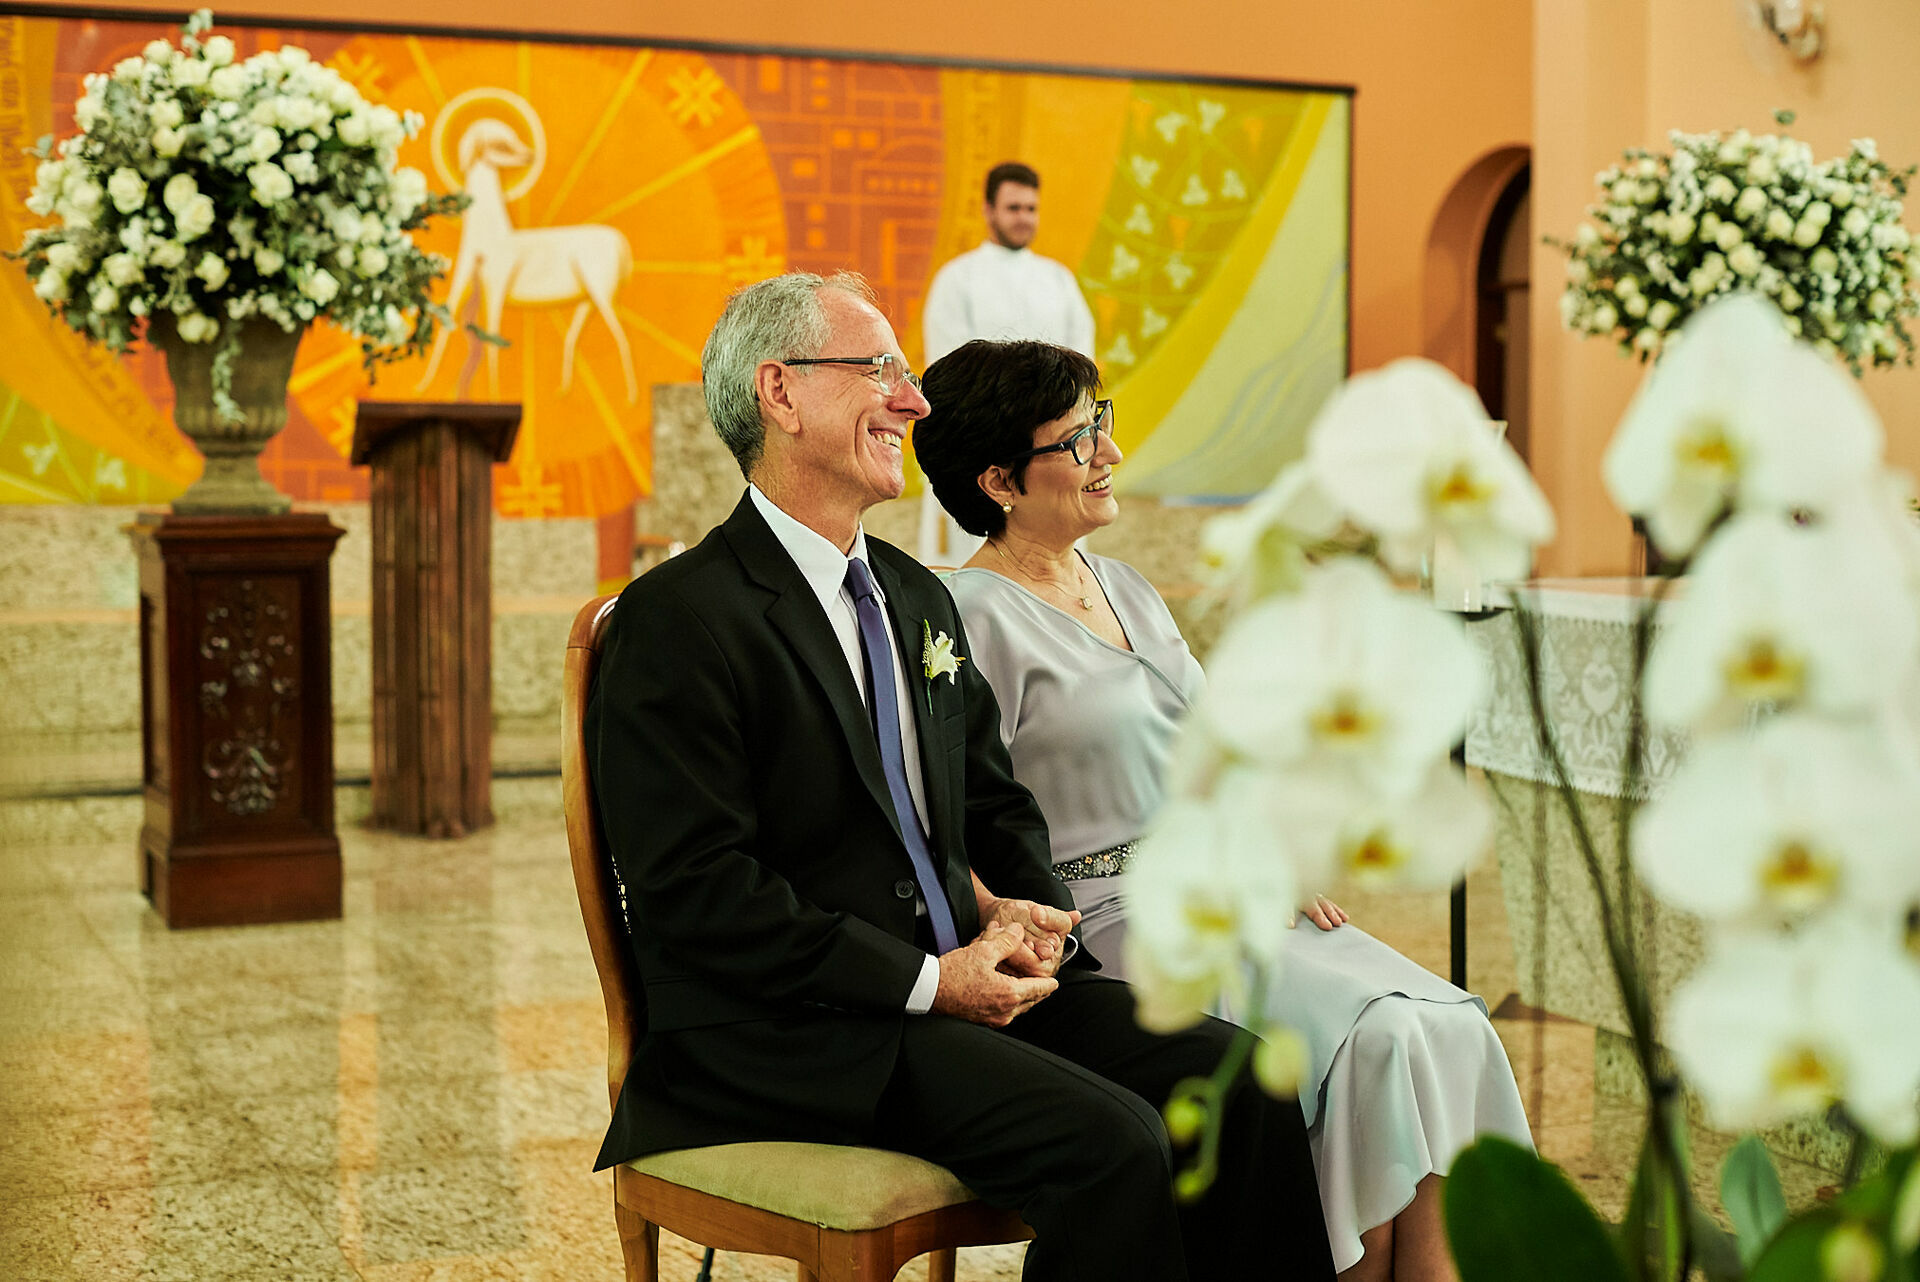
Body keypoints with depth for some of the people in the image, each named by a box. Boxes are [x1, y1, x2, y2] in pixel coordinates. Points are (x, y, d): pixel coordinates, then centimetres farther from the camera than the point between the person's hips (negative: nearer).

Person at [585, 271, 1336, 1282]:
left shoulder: (917, 596, 17)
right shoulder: (678, 619, -10)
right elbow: (699, 893, -16)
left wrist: (1024, 911, 1)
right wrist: (926, 983, -17)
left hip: (966, 974, 8)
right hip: (794, 1032, -8)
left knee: (1242, 1085, -10)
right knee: (1112, 1143, -26)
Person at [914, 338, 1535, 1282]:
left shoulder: (1127, 590, 17)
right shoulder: (974, 618, -9)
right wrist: (1054, 959, -21)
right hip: (1114, 922, -8)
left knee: (1448, 1029, -12)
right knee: (1377, 1040, -23)